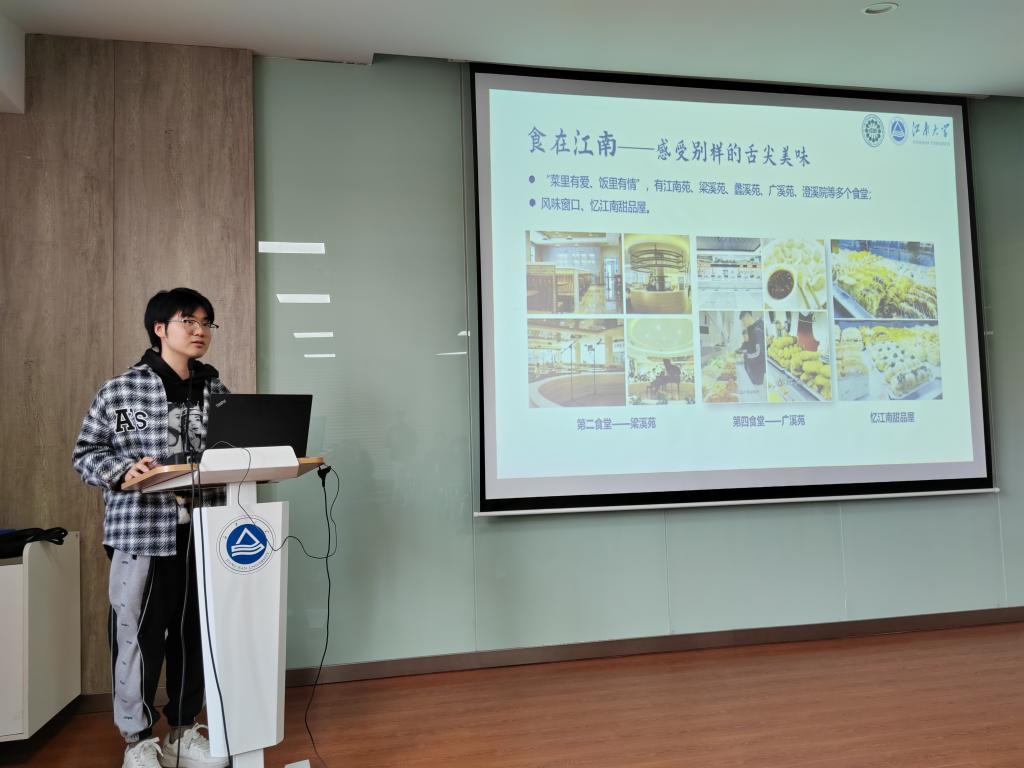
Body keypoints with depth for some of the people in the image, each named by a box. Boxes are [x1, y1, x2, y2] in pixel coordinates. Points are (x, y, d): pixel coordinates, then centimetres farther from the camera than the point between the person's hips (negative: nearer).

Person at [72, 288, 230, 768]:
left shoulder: (215, 392, 8)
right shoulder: (121, 391, -3)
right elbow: (85, 453, 0)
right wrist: (122, 471, -18)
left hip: (203, 532, 4)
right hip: (142, 532, -4)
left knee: (196, 633, 12)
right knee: (138, 635, 4)